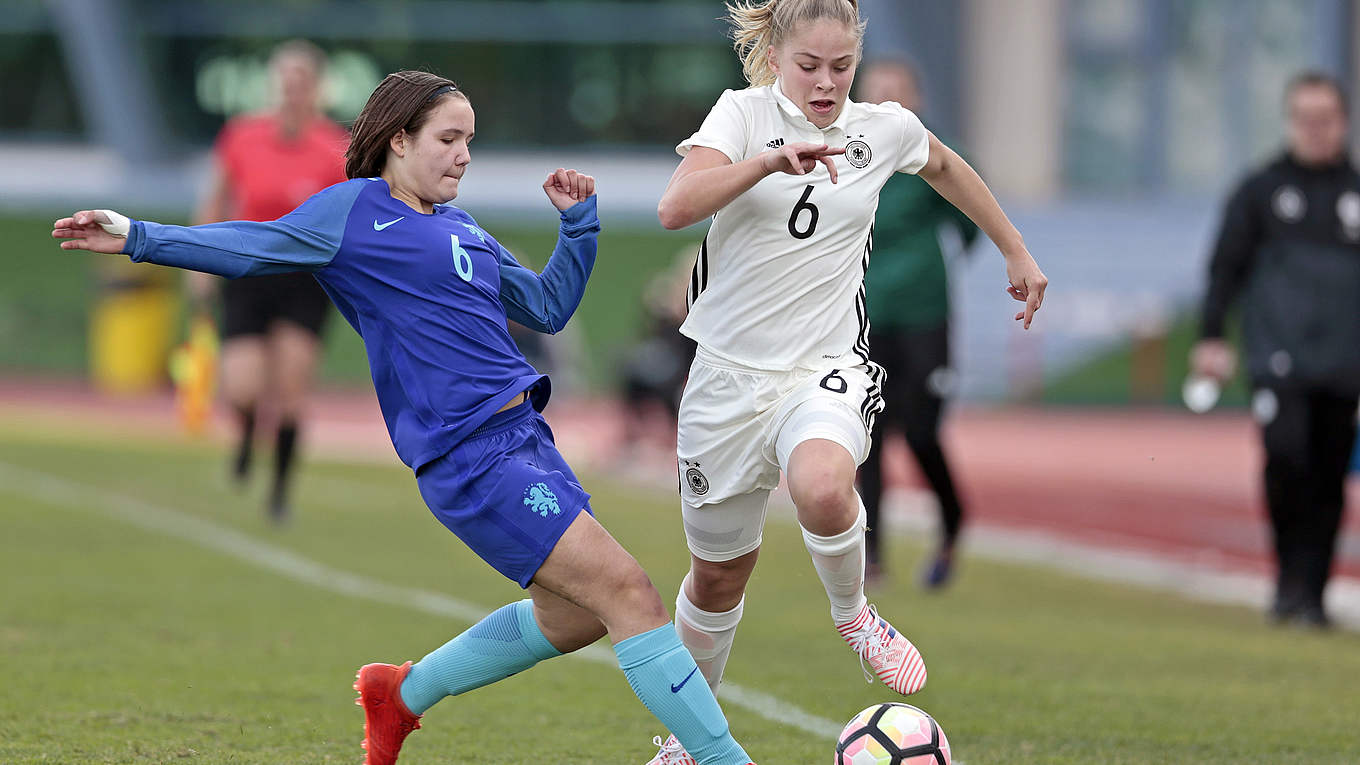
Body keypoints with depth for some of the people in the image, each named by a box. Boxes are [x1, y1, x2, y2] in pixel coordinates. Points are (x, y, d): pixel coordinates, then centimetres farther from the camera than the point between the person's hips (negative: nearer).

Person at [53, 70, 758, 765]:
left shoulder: (462, 229, 20)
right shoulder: (354, 210, -1)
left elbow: (549, 306, 28)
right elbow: (249, 249, -1)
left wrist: (579, 221, 17)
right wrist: (139, 237, -9)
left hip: (521, 435, 9)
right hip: (472, 455, -9)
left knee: (575, 614, 16)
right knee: (625, 591, -14)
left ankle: (404, 692, 31)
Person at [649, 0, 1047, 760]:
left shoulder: (886, 129, 3)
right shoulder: (745, 113, -4)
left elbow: (946, 166, 27)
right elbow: (676, 208, -22)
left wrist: (1017, 253, 31)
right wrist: (771, 160, -33)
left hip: (826, 369, 0)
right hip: (730, 373, 0)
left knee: (822, 486, -36)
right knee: (718, 576, 11)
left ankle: (853, 613, -5)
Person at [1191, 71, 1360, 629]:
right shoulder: (1261, 190, 8)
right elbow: (1226, 266, 8)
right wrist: (1211, 337, -2)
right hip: (1278, 356, -2)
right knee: (1285, 453, -20)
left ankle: (1311, 595, 12)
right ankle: (1288, 577, -5)